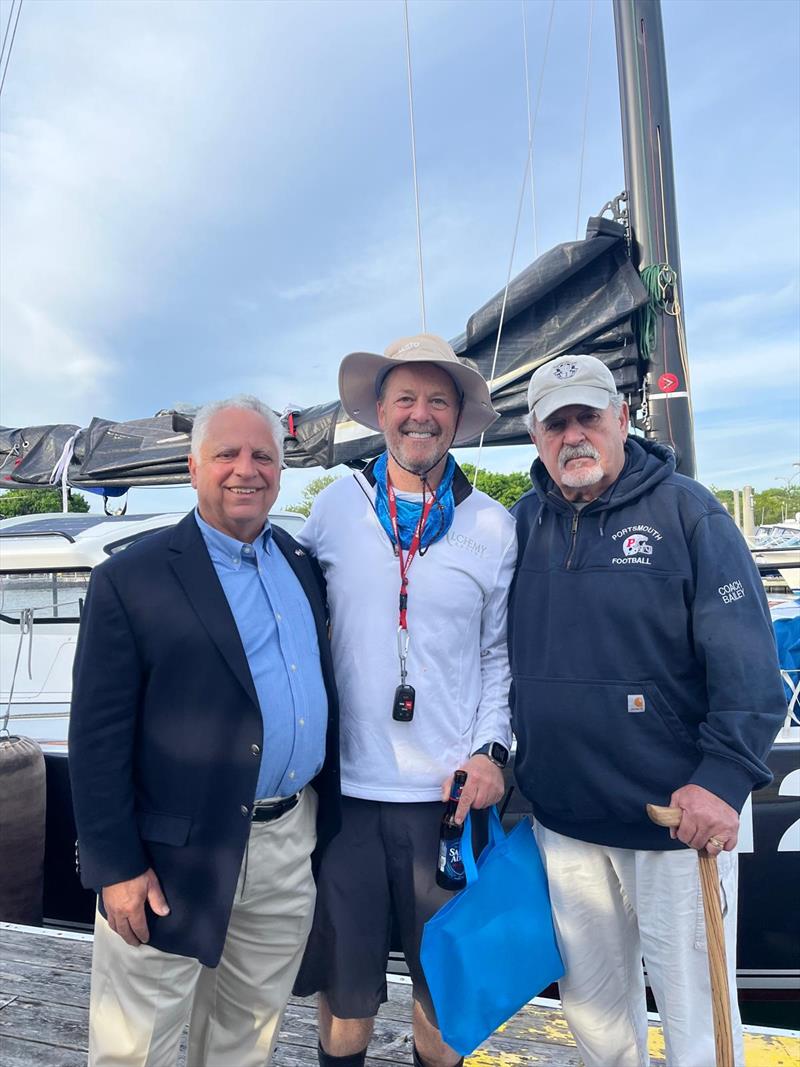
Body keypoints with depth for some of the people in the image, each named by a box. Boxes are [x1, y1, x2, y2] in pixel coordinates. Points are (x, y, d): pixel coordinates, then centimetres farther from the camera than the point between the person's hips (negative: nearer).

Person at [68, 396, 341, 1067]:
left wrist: (327, 813, 11)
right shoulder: (131, 579, -12)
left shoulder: (303, 563, 5)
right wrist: (116, 866, -12)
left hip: (294, 842, 5)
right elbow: (97, 736, -12)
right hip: (180, 855, -4)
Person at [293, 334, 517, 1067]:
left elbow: (500, 652, 4)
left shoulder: (492, 526, -1)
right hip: (346, 783, 1)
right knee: (345, 970, 19)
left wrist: (493, 749, -6)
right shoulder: (335, 507, 0)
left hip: (446, 788, 0)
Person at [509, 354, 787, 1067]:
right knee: (592, 997, 21)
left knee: (693, 1007, 13)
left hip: (678, 814, -3)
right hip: (561, 818, 4)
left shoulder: (685, 509, -7)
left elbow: (747, 657, -12)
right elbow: (504, 654, 12)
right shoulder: (524, 523, 4)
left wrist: (726, 775, -20)